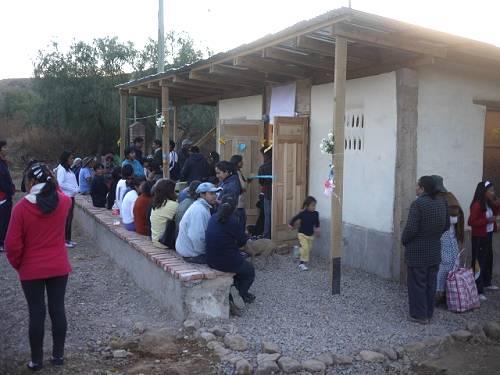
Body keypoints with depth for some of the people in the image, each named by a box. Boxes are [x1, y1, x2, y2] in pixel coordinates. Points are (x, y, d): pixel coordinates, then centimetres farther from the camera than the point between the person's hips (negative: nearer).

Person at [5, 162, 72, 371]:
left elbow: (12, 244, -12)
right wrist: (52, 185, 22)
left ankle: (36, 360, 18)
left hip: (31, 271, -2)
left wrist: (17, 264, 3)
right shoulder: (63, 202, -6)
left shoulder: (22, 207, -15)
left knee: (36, 314, 7)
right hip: (59, 267, 3)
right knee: (58, 310, 11)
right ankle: (58, 355, 22)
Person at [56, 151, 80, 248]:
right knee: (66, 218, -6)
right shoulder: (61, 169, -11)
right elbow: (61, 183, -19)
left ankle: (68, 239, 19)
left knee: (69, 218, 12)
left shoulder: (68, 169, 17)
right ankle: (64, 240, 0)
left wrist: (77, 189, 3)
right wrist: (74, 189, -15)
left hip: (71, 196, 9)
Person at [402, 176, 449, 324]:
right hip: (435, 251, 7)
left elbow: (411, 228, -21)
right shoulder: (442, 203, 3)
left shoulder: (418, 204, -19)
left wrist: (404, 240, -4)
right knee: (431, 283, 14)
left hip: (417, 252, -7)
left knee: (417, 283, 4)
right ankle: (429, 313, 24)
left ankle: (419, 315, 10)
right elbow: (446, 225, 11)